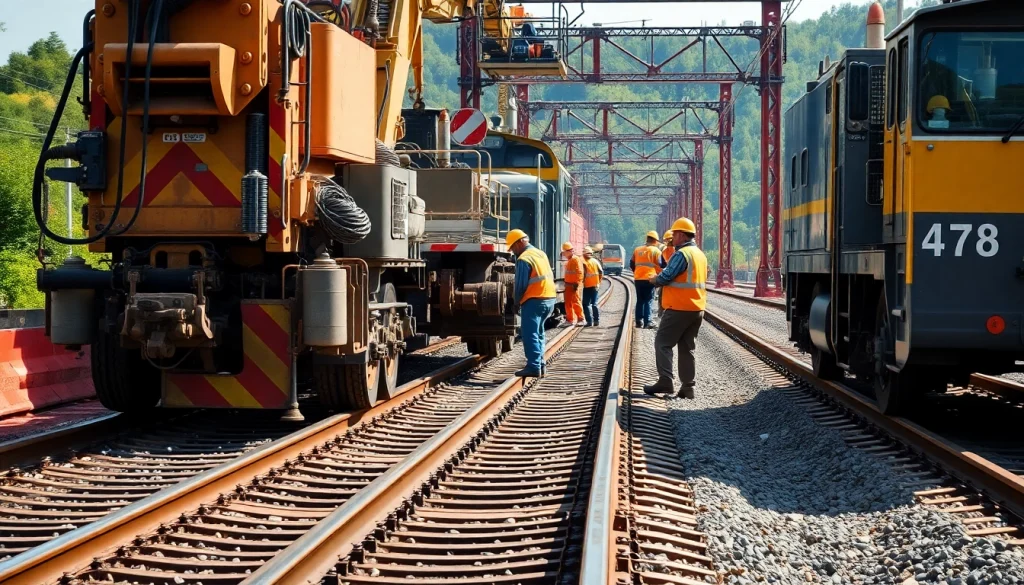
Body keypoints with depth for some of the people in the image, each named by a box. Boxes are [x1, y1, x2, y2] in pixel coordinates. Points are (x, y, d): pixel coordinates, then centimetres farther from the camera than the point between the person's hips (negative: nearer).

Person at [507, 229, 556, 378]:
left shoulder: (523, 259, -12)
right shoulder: (541, 254, 14)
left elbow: (521, 285, -13)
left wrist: (517, 302, 2)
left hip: (534, 301, -9)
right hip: (549, 299, 9)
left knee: (530, 334, -6)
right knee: (538, 333, 18)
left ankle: (533, 367, -12)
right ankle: (540, 365, 19)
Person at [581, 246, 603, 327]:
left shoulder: (583, 262, -11)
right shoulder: (595, 261, 4)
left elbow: (583, 274, -18)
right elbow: (601, 272, 3)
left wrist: (582, 281, -3)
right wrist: (599, 282, 13)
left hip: (587, 286, -5)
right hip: (595, 286, 5)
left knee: (586, 304, 0)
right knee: (594, 303, 16)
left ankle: (590, 321, -7)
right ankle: (596, 320, 15)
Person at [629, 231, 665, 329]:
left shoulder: (637, 250, 11)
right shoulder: (656, 251, -4)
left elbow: (632, 264, 16)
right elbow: (660, 265, -7)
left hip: (638, 279, 4)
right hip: (649, 279, -4)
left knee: (640, 301, 13)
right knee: (648, 301, -3)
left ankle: (639, 322, 13)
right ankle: (647, 323, -12)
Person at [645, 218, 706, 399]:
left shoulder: (682, 254, -15)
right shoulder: (700, 255, 15)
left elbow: (665, 277, -19)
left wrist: (654, 280, 3)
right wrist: (662, 281, 11)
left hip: (679, 309, -8)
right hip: (697, 309, 8)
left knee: (663, 343, 0)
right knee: (687, 348, 11)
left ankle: (665, 381, -7)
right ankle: (688, 387, 7)